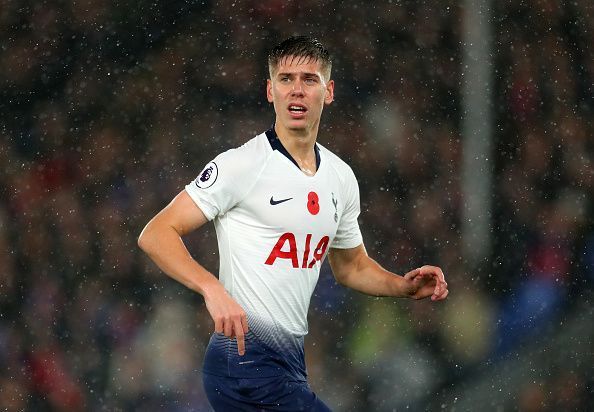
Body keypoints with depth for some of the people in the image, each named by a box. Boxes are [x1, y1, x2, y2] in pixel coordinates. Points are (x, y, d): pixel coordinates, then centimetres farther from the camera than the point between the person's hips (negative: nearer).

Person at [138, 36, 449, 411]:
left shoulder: (341, 177, 11)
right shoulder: (242, 165, -11)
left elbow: (351, 267, 26)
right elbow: (156, 235, -14)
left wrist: (405, 286, 7)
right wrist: (213, 289, -29)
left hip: (291, 360, 8)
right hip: (247, 361, -8)